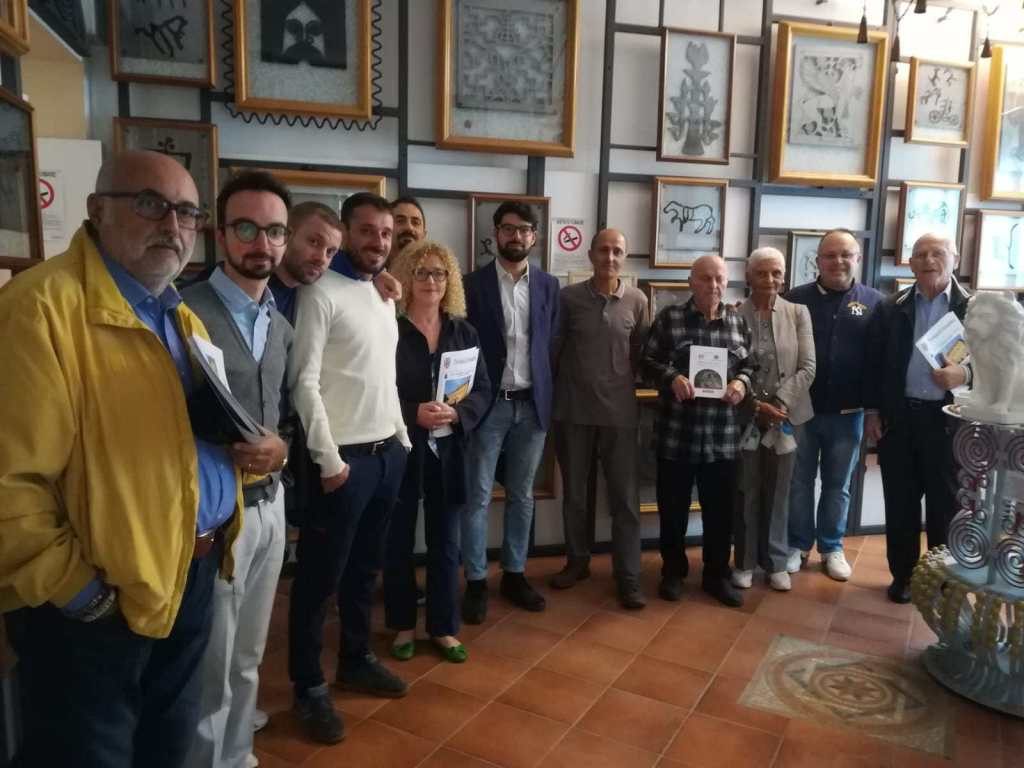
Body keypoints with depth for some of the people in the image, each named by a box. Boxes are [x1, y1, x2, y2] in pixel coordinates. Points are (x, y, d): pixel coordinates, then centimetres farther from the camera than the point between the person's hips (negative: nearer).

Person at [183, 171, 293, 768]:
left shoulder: (281, 326, 10)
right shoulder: (185, 311, -13)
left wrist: (281, 446, -1)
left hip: (270, 504, 7)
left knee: (248, 659, 21)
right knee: (211, 668, 7)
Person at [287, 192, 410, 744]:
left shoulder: (385, 296, 13)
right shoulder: (320, 294, -11)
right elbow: (304, 382, -16)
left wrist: (402, 435, 13)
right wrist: (329, 459, -17)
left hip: (389, 452, 8)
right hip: (345, 457, -8)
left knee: (364, 568, 19)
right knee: (320, 576, 6)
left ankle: (357, 661, 36)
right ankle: (308, 687, 21)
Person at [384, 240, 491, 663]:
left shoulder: (463, 332, 5)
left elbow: (483, 390, 4)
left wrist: (457, 412, -15)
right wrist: (413, 414, -21)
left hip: (447, 450, 3)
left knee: (445, 543, 11)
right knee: (399, 542, 11)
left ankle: (443, 627, 26)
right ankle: (403, 626, 29)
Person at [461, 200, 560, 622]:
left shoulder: (548, 285, 8)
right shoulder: (473, 283, -2)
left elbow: (552, 344, 9)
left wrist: (546, 396, 2)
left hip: (532, 404, 3)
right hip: (488, 403, -3)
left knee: (522, 495, 12)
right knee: (478, 497, 1)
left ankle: (514, 574, 26)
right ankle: (476, 582, 14)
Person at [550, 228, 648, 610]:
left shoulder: (637, 301, 1)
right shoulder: (568, 297, -2)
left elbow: (640, 354, 9)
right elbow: (553, 349, 3)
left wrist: (625, 386, 7)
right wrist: (550, 395, 5)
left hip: (619, 411, 0)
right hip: (573, 410, 0)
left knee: (625, 496, 3)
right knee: (573, 492, 12)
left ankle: (628, 575, 13)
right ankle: (577, 561, 29)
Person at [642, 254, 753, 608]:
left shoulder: (737, 320, 8)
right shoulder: (670, 317, -1)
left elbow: (750, 363, 13)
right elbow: (648, 360, -1)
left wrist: (742, 382, -8)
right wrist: (672, 377, -18)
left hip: (723, 434, 2)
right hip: (677, 432, -2)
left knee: (720, 509, 11)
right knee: (673, 507, 9)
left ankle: (716, 575, 29)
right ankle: (673, 571, 28)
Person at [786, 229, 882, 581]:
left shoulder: (875, 303, 1)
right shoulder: (796, 299, -1)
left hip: (848, 413, 1)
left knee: (838, 485, 13)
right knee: (799, 482, 10)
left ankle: (832, 548, 28)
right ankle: (797, 545, 25)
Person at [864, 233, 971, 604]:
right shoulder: (890, 309, 6)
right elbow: (874, 363, 7)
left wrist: (965, 375, -20)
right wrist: (872, 411, 2)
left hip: (949, 420, -1)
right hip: (898, 418, 1)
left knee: (945, 503, 8)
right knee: (900, 501, 9)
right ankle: (903, 574, 23)